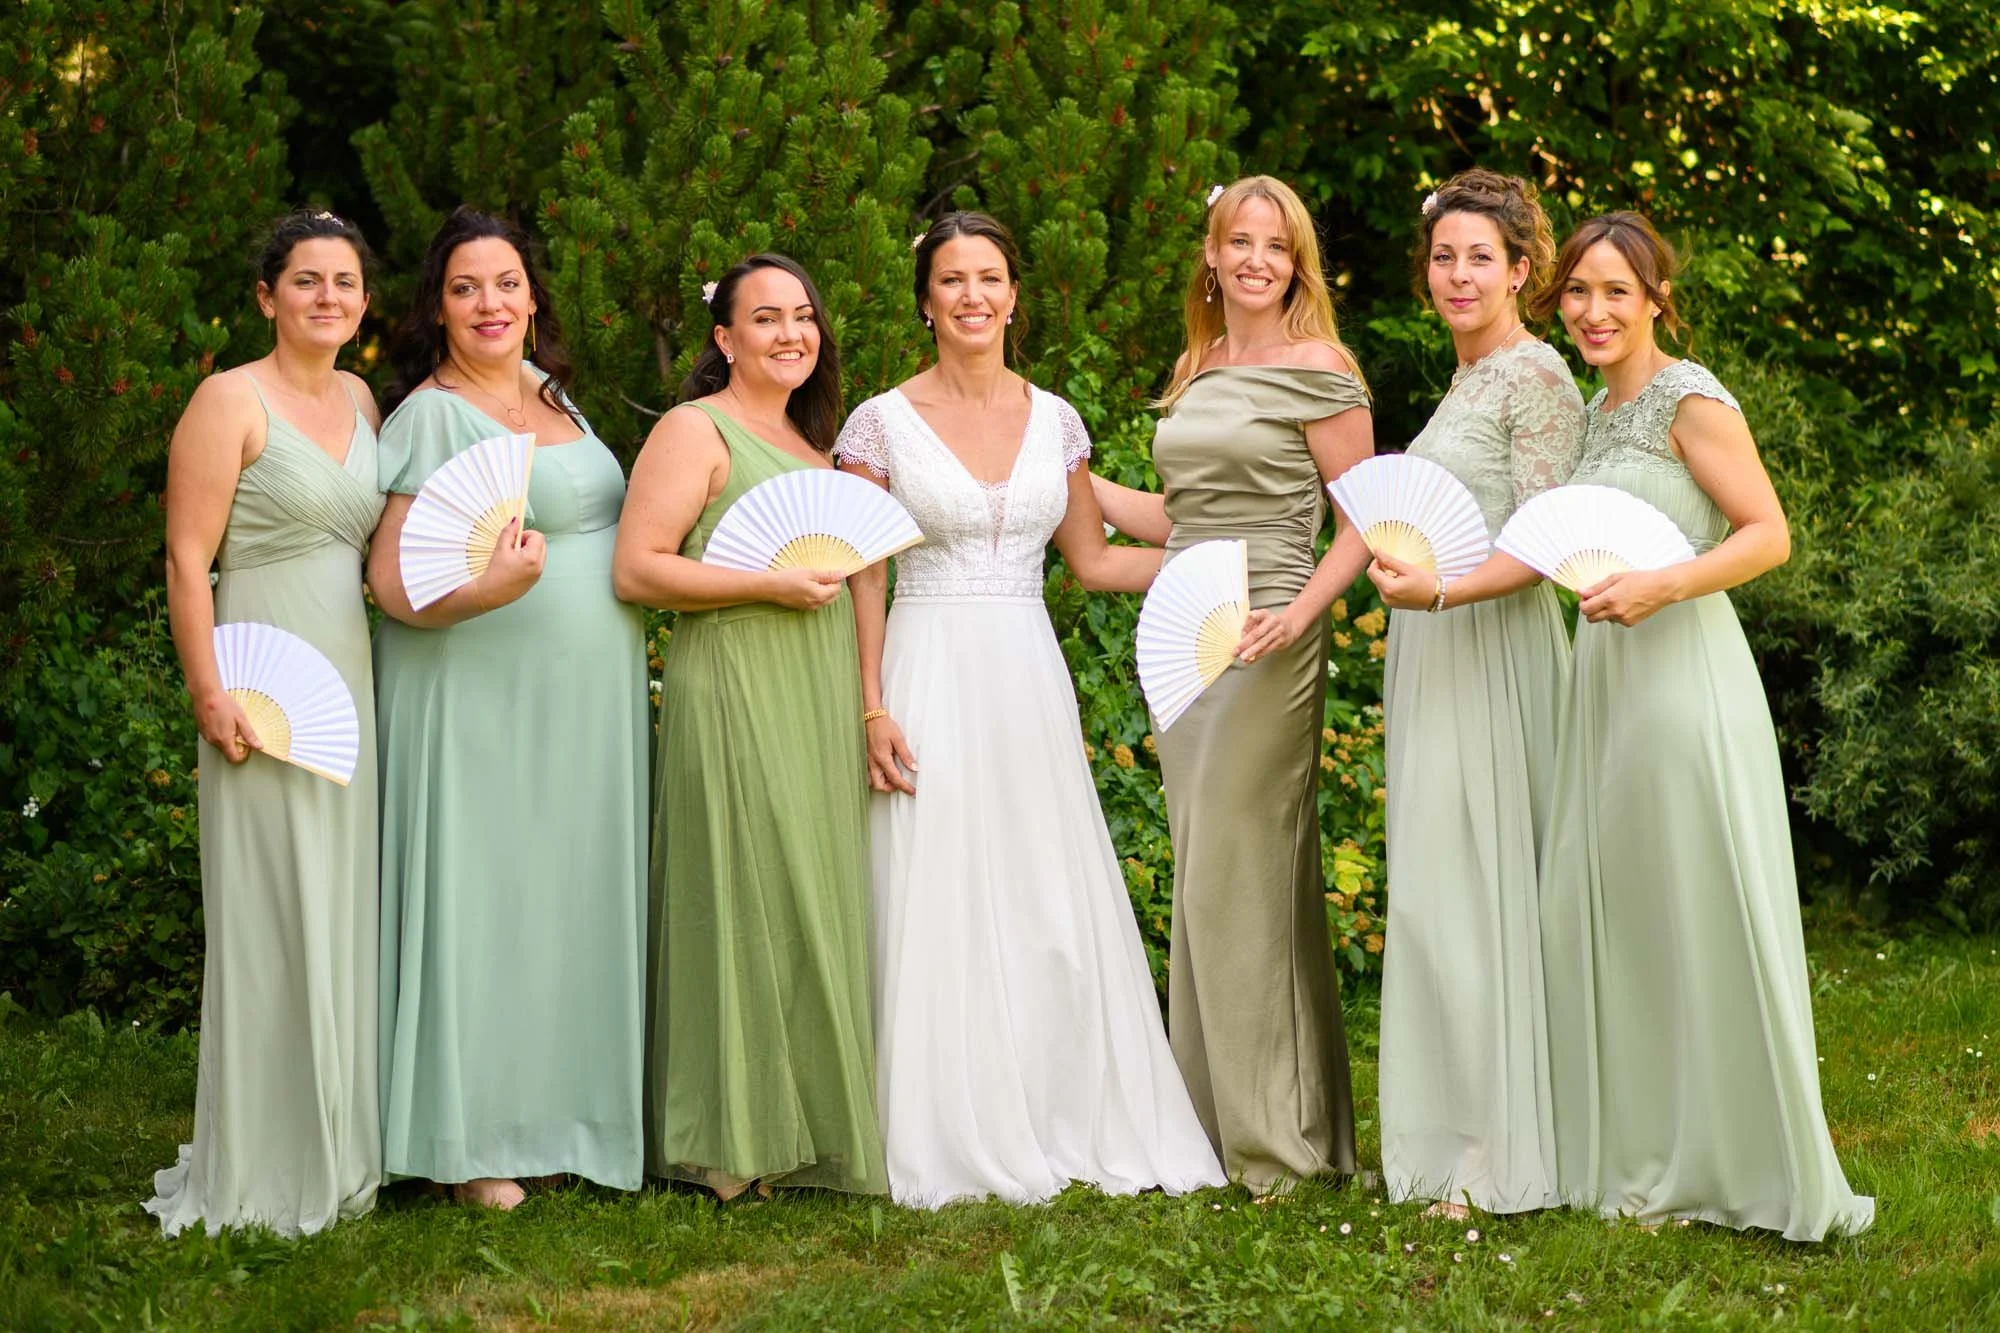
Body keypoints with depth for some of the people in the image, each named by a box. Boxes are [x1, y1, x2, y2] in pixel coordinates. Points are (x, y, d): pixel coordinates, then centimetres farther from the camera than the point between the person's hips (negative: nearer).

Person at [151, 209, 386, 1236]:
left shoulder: (361, 400, 13)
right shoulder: (232, 400, -7)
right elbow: (187, 558, -12)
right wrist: (209, 694, -19)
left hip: (352, 681, 7)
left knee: (345, 914, 10)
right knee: (273, 919, -3)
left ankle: (341, 1148, 21)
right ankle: (263, 1173, 6)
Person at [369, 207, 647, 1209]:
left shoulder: (551, 395, 13)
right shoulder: (434, 414, -10)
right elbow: (392, 580, -16)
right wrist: (485, 590, -32)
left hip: (585, 703, 8)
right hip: (484, 703, -8)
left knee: (573, 895, 10)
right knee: (487, 895, -4)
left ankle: (562, 1114, 19)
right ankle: (474, 1140, 3)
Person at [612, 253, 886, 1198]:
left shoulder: (809, 437, 21)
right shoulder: (696, 431, -4)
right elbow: (637, 570, -13)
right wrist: (770, 585, -17)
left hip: (819, 697, 8)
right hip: (735, 691, -8)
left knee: (815, 900, 7)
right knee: (748, 905, -8)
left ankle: (813, 1117, 13)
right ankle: (735, 1139, -2)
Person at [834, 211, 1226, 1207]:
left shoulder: (1054, 420, 9)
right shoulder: (883, 423, -1)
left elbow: (1094, 561, 16)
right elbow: (862, 578, -2)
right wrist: (871, 710, -10)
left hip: (1030, 680, 4)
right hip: (933, 682, -3)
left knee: (1055, 905, 4)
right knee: (941, 910, -2)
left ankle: (1067, 1128, 14)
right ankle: (955, 1146, 7)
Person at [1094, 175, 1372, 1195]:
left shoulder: (1317, 372, -4)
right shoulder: (1194, 371, 16)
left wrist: (1300, 612, -19)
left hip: (1266, 646, -7)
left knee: (1239, 876, -8)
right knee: (1202, 876, 8)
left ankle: (1274, 1138, 0)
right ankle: (1215, 1122, 15)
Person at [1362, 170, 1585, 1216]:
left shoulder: (1535, 375, -9)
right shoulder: (1466, 380, 18)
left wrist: (1441, 589, -27)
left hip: (1492, 652, -9)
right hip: (1431, 657, 9)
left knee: (1474, 886, -9)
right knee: (1435, 887, 8)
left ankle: (1498, 1153, -4)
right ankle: (1450, 1135, 13)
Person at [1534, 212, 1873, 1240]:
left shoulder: (1691, 401, -9)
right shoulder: (1600, 409, 16)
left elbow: (1768, 535, -13)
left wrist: (1661, 585, -25)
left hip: (1683, 672, -9)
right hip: (1607, 673, 9)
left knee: (1698, 914, -4)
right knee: (1599, 913, 9)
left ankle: (1730, 1165, 4)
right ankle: (1637, 1154, 18)